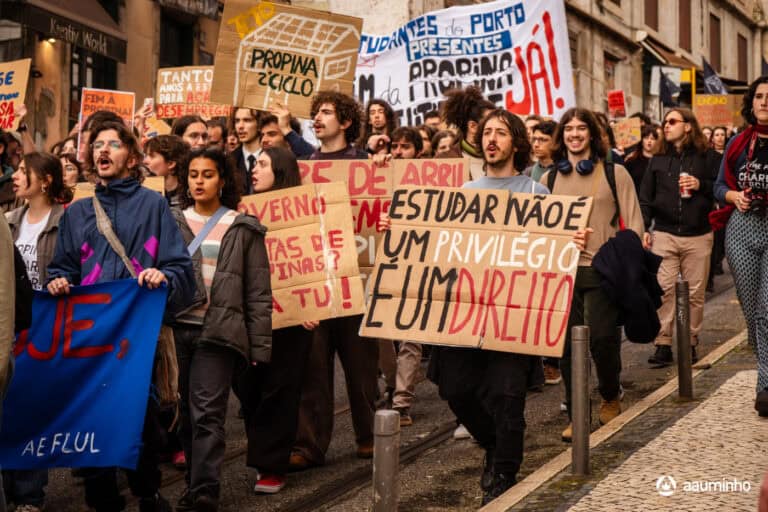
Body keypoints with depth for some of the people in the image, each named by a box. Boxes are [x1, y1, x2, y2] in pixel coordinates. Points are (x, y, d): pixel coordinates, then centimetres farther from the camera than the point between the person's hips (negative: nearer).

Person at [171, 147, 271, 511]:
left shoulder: (243, 229, 4)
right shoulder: (172, 223, 11)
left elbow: (258, 293, 4)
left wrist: (260, 346, -2)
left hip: (218, 332, -3)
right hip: (176, 328, 3)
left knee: (207, 415, -10)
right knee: (185, 414, 8)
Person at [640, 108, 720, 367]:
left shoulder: (708, 157, 4)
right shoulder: (658, 160, 12)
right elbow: (645, 198, 12)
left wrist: (701, 185, -12)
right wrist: (643, 228, 3)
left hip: (698, 236, -1)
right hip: (664, 234, 1)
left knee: (695, 292, 3)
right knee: (663, 289, -5)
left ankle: (690, 343, 14)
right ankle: (663, 344, -2)